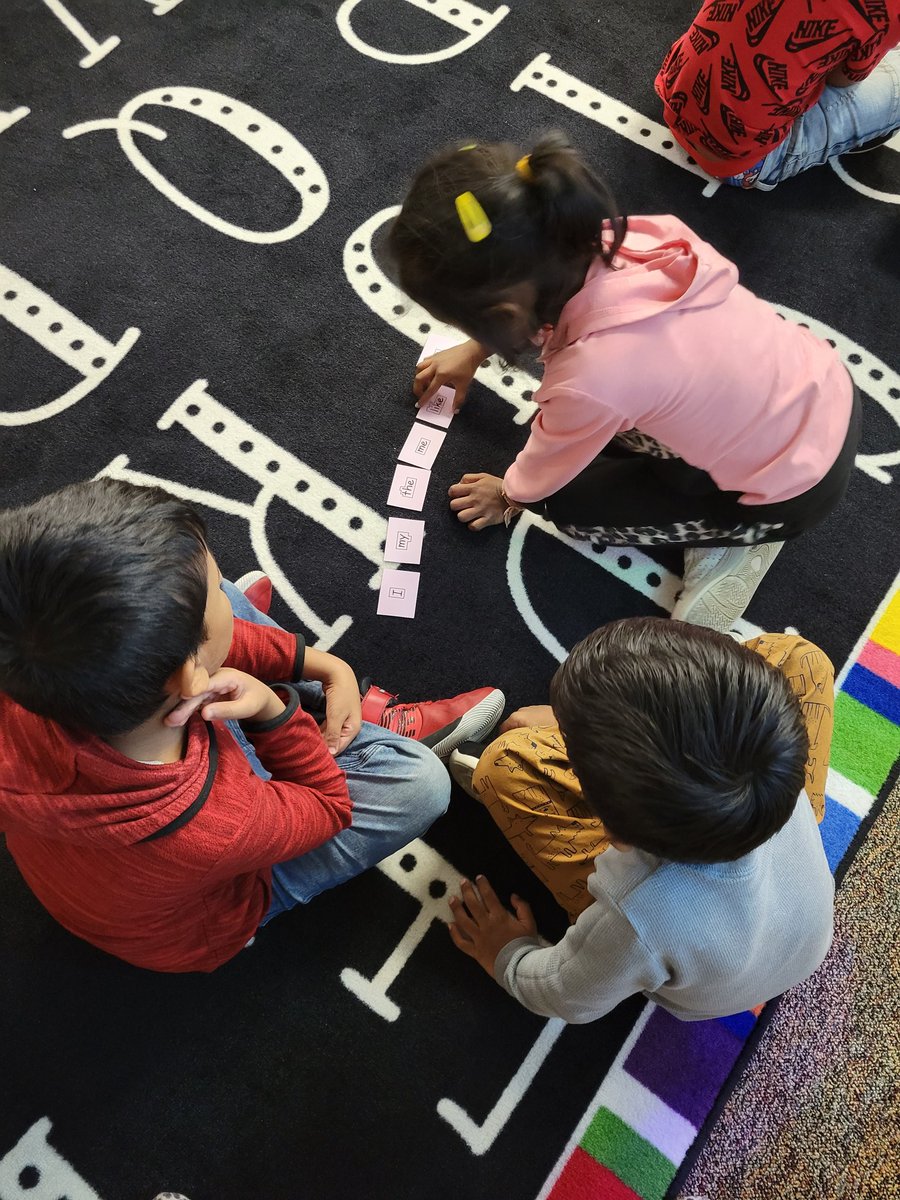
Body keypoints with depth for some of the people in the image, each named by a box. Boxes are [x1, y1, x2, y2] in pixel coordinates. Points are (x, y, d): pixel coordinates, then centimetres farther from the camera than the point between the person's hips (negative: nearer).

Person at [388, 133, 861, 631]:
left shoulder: (588, 377, -35)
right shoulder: (611, 240, -18)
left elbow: (546, 470, -9)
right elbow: (529, 294, 9)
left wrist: (510, 494, 12)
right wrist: (474, 350, 20)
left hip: (796, 489, -6)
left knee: (566, 502, 4)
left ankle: (736, 533, 9)